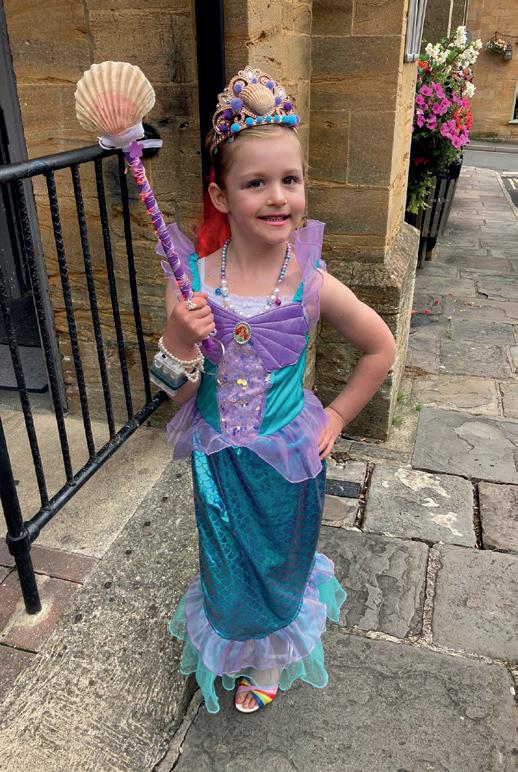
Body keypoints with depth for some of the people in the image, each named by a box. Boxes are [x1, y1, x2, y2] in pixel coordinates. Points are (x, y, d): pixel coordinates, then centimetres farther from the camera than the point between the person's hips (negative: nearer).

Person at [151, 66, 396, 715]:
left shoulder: (311, 285, -18)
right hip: (218, 460, 1)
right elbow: (178, 393, -12)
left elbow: (380, 349, -1)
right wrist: (180, 340, -31)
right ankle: (236, 645, 58)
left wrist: (336, 416, -2)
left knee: (279, 561, 22)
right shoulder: (192, 279, -16)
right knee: (228, 564, 22)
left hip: (287, 460, 0)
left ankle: (269, 660, 56)